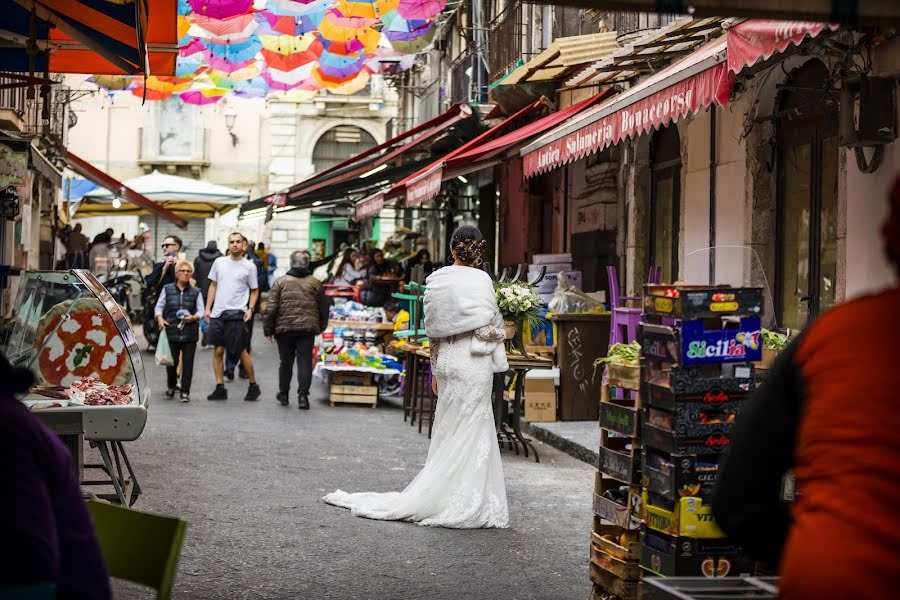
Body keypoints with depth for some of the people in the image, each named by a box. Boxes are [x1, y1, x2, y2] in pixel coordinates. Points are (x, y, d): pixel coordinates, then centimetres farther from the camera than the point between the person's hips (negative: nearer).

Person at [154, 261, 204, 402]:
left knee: (188, 362, -2)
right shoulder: (167, 289, 9)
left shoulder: (196, 292, 9)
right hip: (172, 332, 0)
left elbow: (200, 311, 7)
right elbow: (159, 306, 10)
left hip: (190, 333, 0)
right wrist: (160, 319, -8)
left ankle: (185, 392, 4)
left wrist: (193, 317, -13)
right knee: (172, 361, 5)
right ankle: (170, 387, 28)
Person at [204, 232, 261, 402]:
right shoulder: (219, 262, 9)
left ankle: (253, 386, 13)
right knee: (218, 351, 3)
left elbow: (254, 291, 6)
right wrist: (208, 308, 8)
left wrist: (250, 309, -8)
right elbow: (213, 286, 15)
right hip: (217, 313, 4)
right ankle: (220, 388, 9)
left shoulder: (249, 266, 1)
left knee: (241, 351, -1)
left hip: (236, 314, -4)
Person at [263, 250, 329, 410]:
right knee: (305, 362, 0)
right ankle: (303, 395, -8)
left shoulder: (280, 282, 1)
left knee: (286, 362, 12)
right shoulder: (315, 283, 6)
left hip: (285, 328, 0)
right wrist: (321, 327, 26)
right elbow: (323, 308, 13)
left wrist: (268, 329, 4)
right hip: (308, 329, 0)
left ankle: (283, 394, 24)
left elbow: (270, 308, -2)